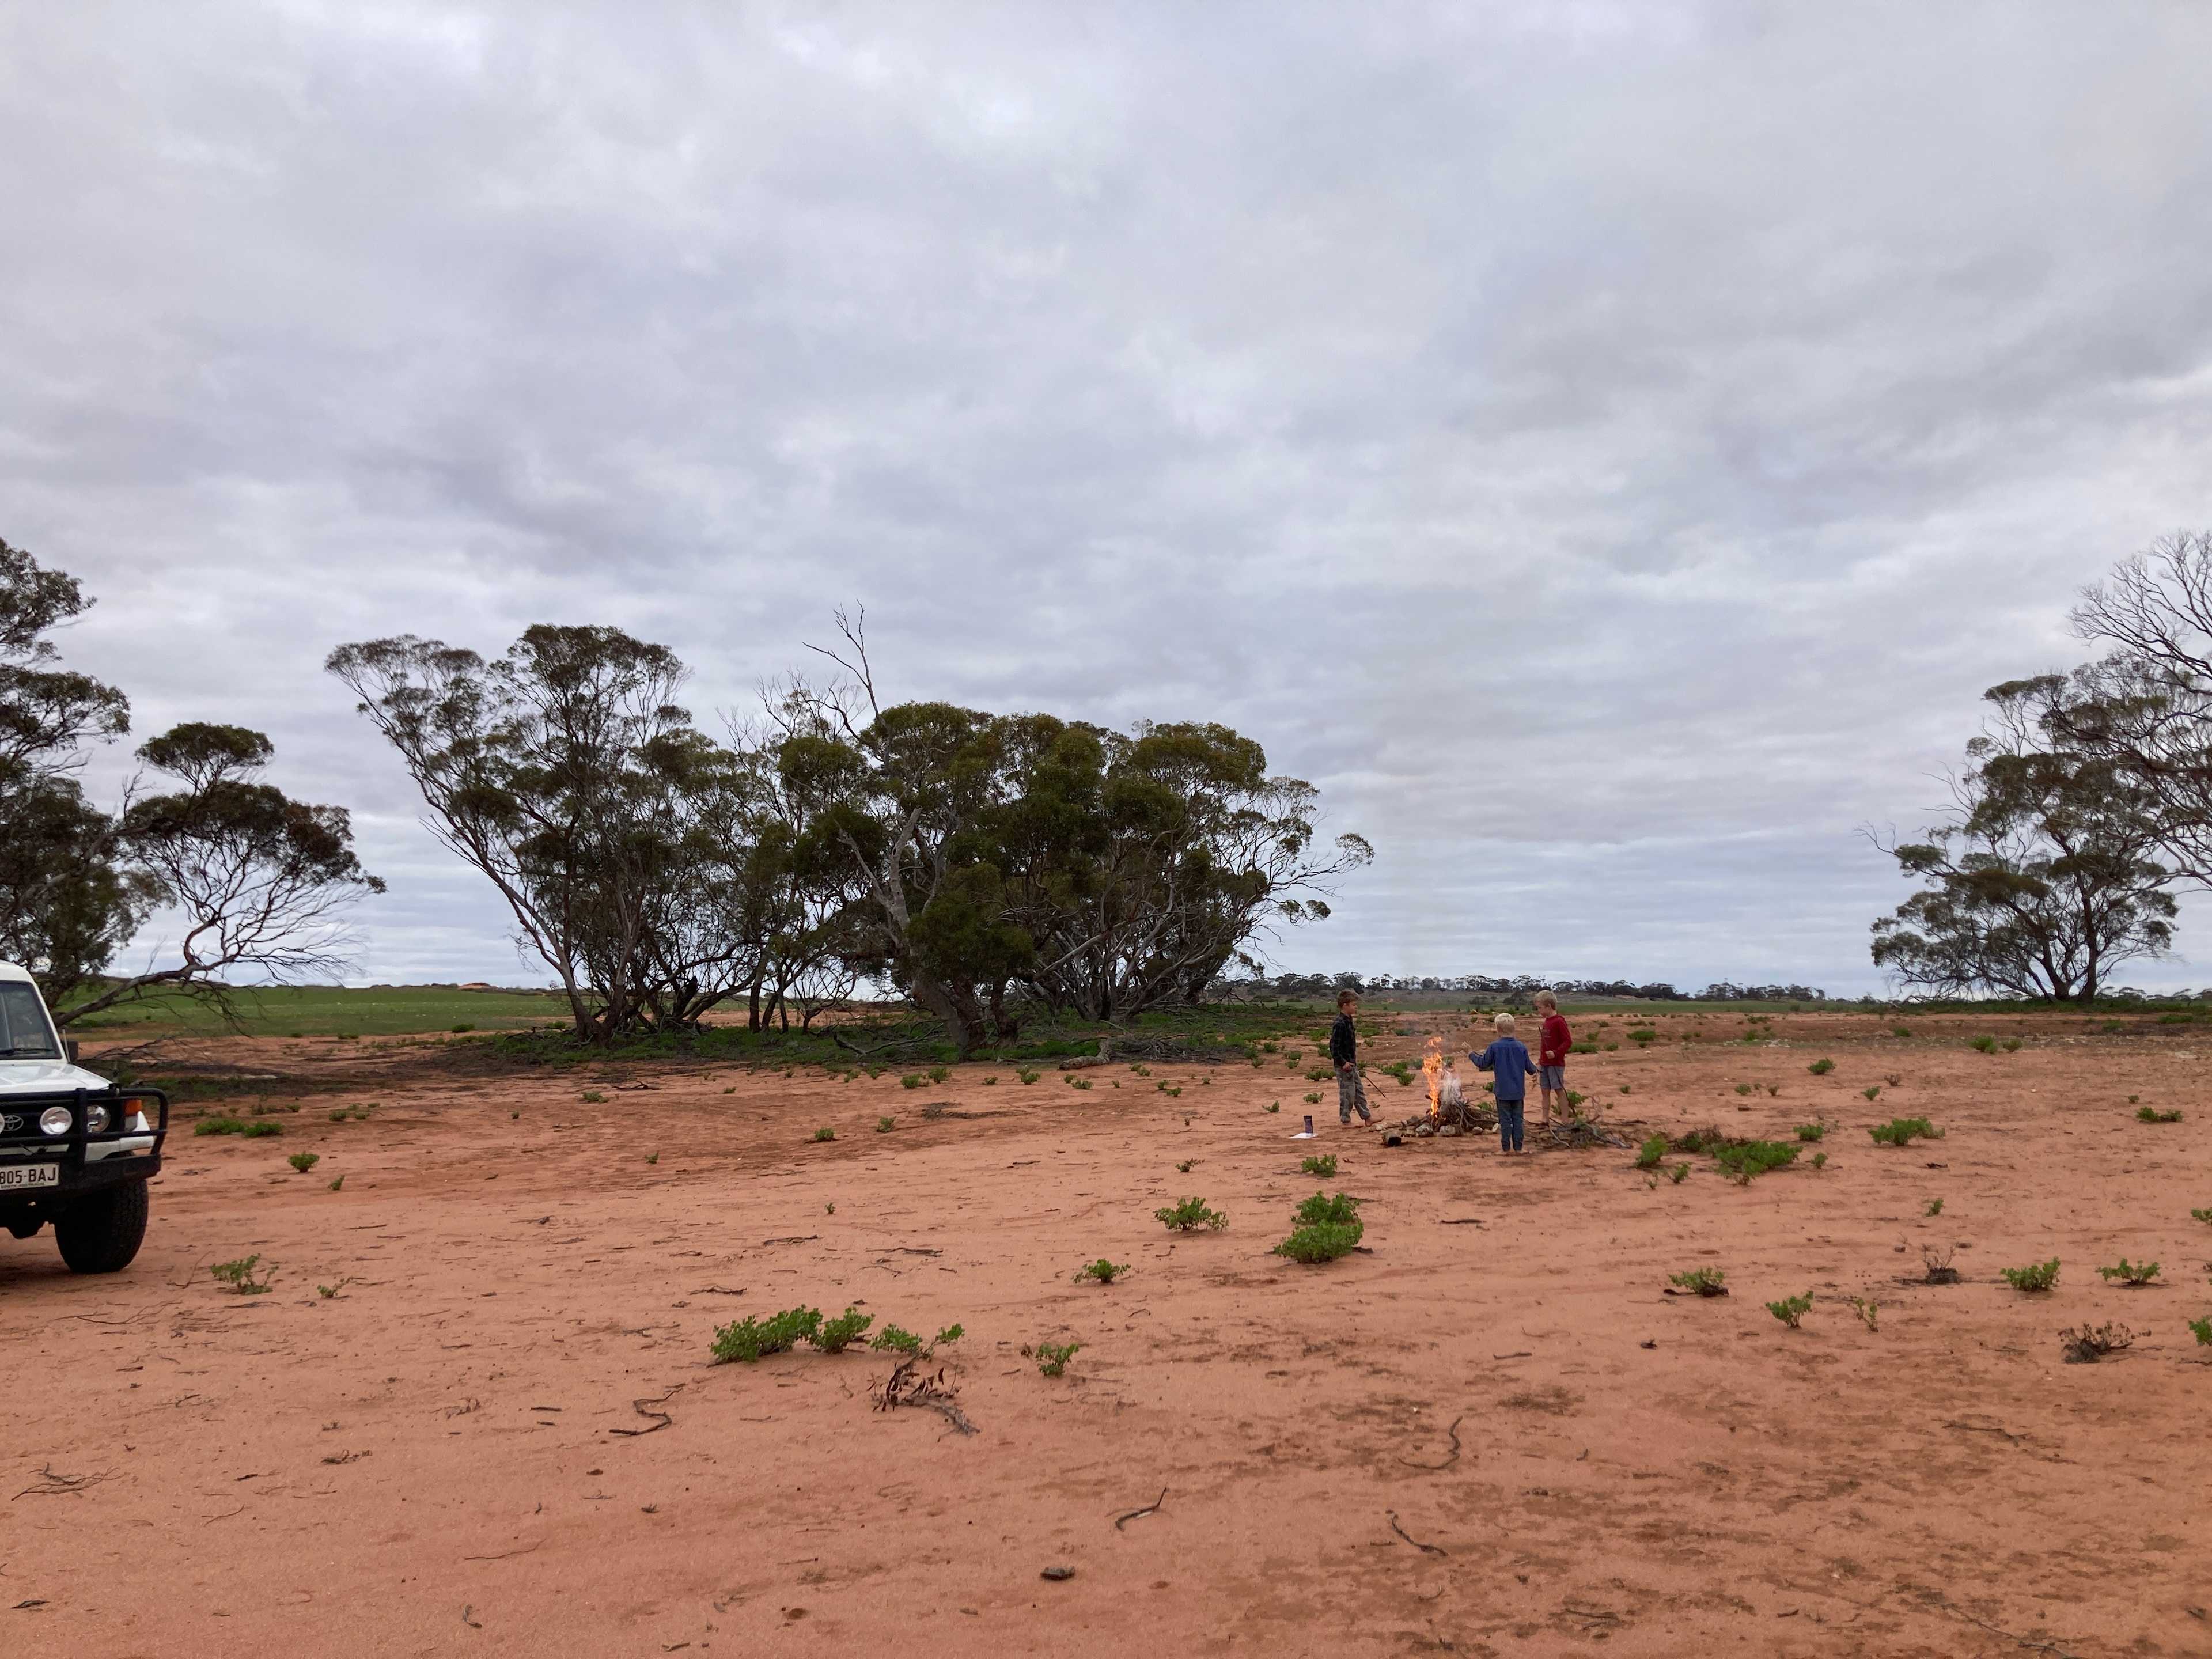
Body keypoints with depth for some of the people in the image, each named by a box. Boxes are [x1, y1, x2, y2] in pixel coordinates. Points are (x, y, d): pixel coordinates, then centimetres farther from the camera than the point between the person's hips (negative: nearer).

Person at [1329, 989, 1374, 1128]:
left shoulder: (1348, 1022, 10)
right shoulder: (1340, 1024, -19)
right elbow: (1334, 1046, -23)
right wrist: (1343, 1063, -25)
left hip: (1352, 1064, 10)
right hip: (1344, 1066, -10)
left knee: (1359, 1091, 15)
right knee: (1348, 1093, -1)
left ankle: (1367, 1117, 22)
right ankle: (1345, 1120, 9)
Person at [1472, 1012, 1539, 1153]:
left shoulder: (1494, 1047, -12)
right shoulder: (1521, 1047, -4)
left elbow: (1483, 1064, -2)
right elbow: (1529, 1067, 6)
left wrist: (1472, 1056, 15)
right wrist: (1534, 1071, 29)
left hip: (1503, 1091, -2)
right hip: (1518, 1091, 2)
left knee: (1505, 1119, 5)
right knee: (1518, 1118, 10)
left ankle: (1506, 1147, 8)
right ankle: (1518, 1147, 12)